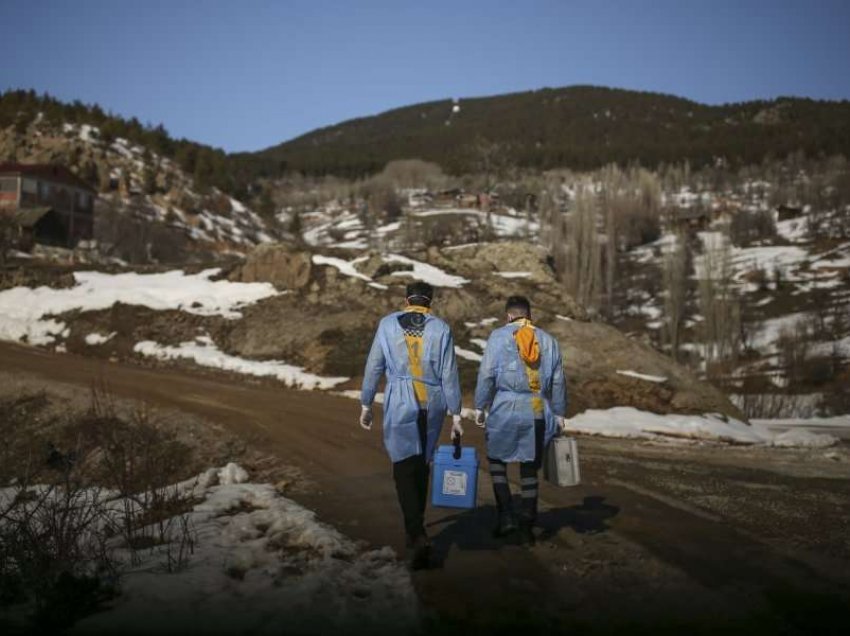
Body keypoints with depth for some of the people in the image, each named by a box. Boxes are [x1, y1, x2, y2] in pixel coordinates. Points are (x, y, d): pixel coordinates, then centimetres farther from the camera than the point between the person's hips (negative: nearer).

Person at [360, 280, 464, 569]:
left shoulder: (388, 324, 1)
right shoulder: (441, 328, 2)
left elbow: (373, 366, 3)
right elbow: (449, 375, 0)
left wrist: (366, 405, 11)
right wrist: (455, 414, 4)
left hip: (400, 404, -2)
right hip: (432, 405, 2)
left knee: (404, 471, -1)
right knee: (422, 467, 17)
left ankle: (418, 537, -16)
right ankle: (416, 530, 29)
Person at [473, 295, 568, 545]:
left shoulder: (499, 337, 0)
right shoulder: (548, 340, 12)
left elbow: (486, 374, -6)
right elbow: (558, 381, 12)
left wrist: (480, 406, 0)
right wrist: (559, 412, 19)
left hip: (506, 409, -3)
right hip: (538, 412, 3)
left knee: (497, 460, 14)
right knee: (529, 468, 11)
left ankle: (506, 516, 4)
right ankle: (527, 526, 13)